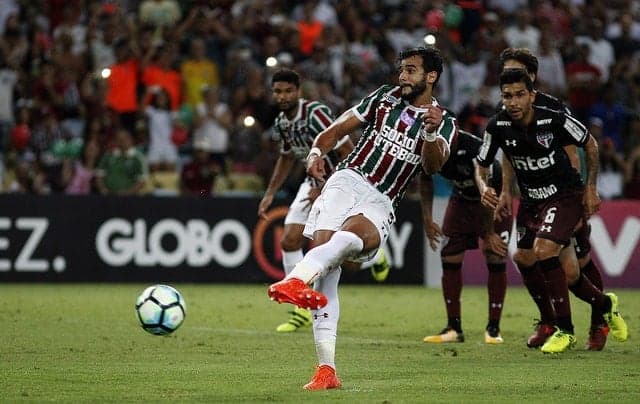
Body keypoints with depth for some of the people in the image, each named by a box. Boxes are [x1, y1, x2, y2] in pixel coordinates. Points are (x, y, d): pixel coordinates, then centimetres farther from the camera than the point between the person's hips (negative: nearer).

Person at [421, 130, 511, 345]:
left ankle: (493, 328, -2)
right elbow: (425, 179, 3)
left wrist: (488, 233, -15)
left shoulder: (474, 149, -38)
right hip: (462, 197, 5)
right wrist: (427, 218, 3)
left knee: (496, 259, -11)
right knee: (450, 258, -2)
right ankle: (453, 328, 6)